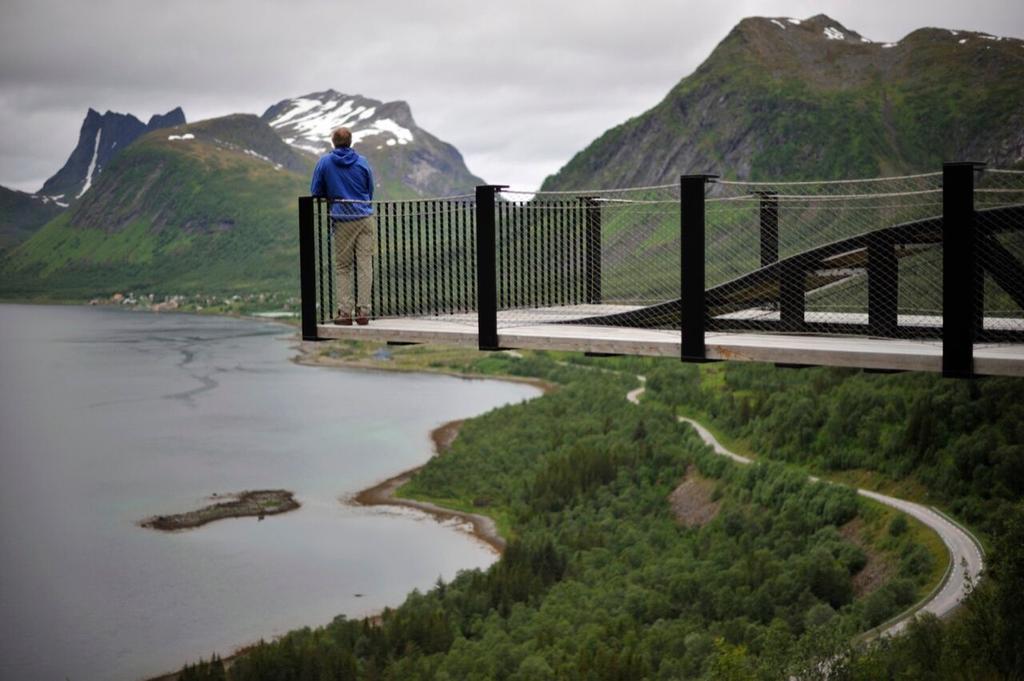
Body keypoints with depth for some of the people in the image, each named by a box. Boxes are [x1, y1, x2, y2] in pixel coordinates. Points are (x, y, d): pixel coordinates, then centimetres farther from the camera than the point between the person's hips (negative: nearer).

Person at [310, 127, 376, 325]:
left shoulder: (325, 162, 3)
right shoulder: (362, 162, 7)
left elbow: (316, 192, 8)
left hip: (343, 220, -1)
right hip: (366, 218, 1)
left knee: (342, 267, 5)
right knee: (365, 265, 1)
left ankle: (345, 312, -1)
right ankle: (363, 311, -1)